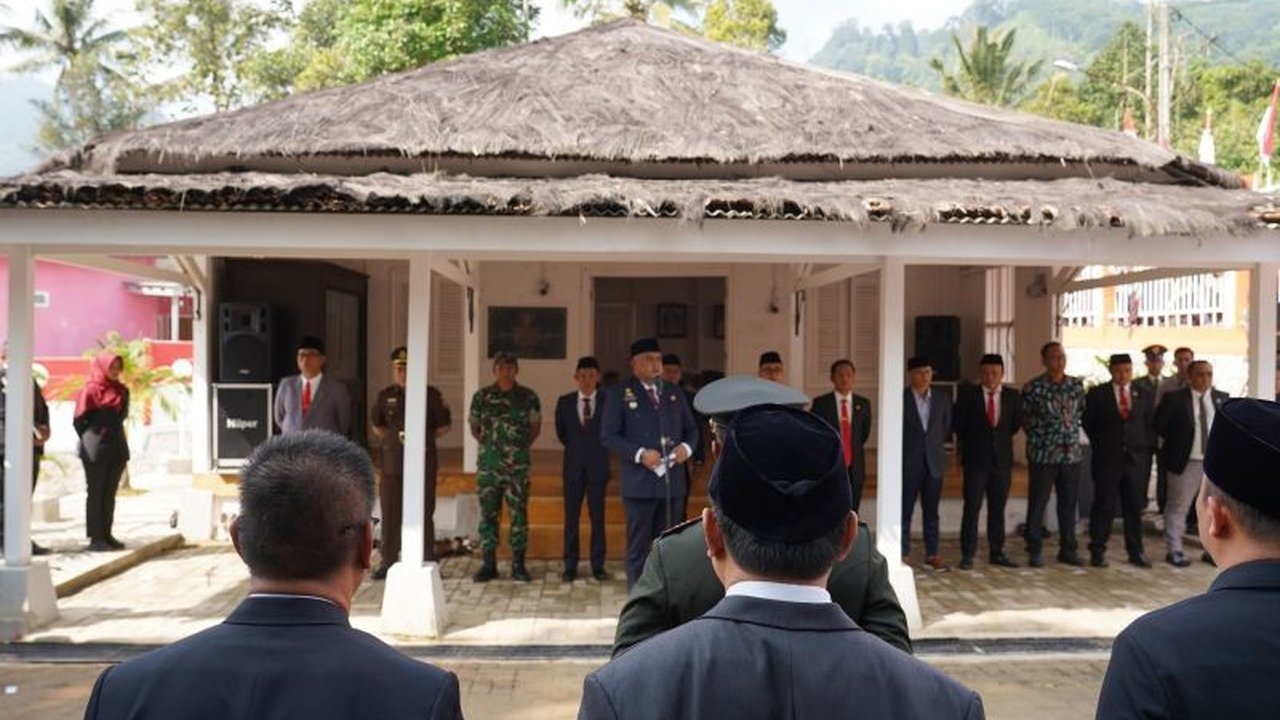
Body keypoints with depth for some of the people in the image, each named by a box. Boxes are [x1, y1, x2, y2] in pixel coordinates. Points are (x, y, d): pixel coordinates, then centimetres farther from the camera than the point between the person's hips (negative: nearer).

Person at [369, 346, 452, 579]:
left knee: (424, 515, 1)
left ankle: (427, 562, 10)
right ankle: (388, 562, 15)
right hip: (392, 463, 2)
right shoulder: (385, 396, 8)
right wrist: (391, 440, 11)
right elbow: (376, 424, 22)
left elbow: (445, 425, 7)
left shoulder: (431, 395, 1)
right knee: (390, 515, 6)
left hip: (423, 463, -2)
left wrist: (425, 438, 4)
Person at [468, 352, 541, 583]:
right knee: (488, 513, 4)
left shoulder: (528, 397, 3)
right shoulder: (481, 397, 6)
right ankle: (489, 564, 12)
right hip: (488, 463, 1)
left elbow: (535, 426, 14)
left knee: (518, 514, 0)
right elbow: (474, 426, 17)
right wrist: (487, 443, 8)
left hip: (517, 464, -1)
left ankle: (518, 565, 9)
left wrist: (523, 446, 6)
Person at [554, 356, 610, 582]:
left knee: (598, 517, 4)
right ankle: (570, 567, 11)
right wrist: (575, 449, 12)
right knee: (571, 518, 4)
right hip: (573, 466, 1)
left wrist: (597, 451, 6)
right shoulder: (565, 402, 3)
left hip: (598, 466, -1)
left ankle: (598, 566, 12)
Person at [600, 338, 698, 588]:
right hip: (640, 483, -5)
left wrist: (687, 447, -4)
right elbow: (609, 436, -6)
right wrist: (640, 454, -18)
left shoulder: (674, 394, 14)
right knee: (638, 548, 2)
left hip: (673, 482, 5)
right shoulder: (619, 395, -1)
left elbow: (691, 429, 18)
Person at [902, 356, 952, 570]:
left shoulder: (943, 399, 6)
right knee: (905, 511, 1)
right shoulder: (900, 398, -7)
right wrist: (907, 449, 5)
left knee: (931, 511, 8)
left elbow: (946, 426, 17)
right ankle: (903, 554, 7)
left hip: (934, 462, 3)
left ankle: (932, 554, 15)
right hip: (908, 464, -3)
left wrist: (934, 446, 13)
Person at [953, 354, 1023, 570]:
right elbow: (959, 424, 2)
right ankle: (967, 555, 1)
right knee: (972, 508, -3)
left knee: (998, 508, 9)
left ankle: (997, 553, 18)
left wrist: (1001, 438, 13)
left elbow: (1016, 422, 16)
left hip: (1003, 459, 3)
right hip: (975, 459, -3)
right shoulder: (968, 394, -4)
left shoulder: (1013, 396, 4)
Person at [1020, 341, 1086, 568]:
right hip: (1043, 455, -4)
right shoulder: (1033, 388, -6)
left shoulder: (1077, 385, 5)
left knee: (1068, 504, 10)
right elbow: (1025, 420, 1)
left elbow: (1083, 414, 14)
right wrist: (1041, 438, 0)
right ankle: (1035, 551, 12)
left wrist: (1072, 436, 8)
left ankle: (1068, 549, 21)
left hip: (1072, 454, 4)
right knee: (1037, 504, 2)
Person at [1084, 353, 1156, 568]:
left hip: (1137, 458, 2)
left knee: (1135, 507, 5)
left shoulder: (1144, 395, 10)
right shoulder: (1097, 394, 1)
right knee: (1104, 506, 0)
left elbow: (1151, 424, 13)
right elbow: (1088, 423, 5)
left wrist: (1145, 446, 4)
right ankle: (1097, 551, 6)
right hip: (1107, 459, -2)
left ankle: (1136, 552, 14)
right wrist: (1101, 444, 3)